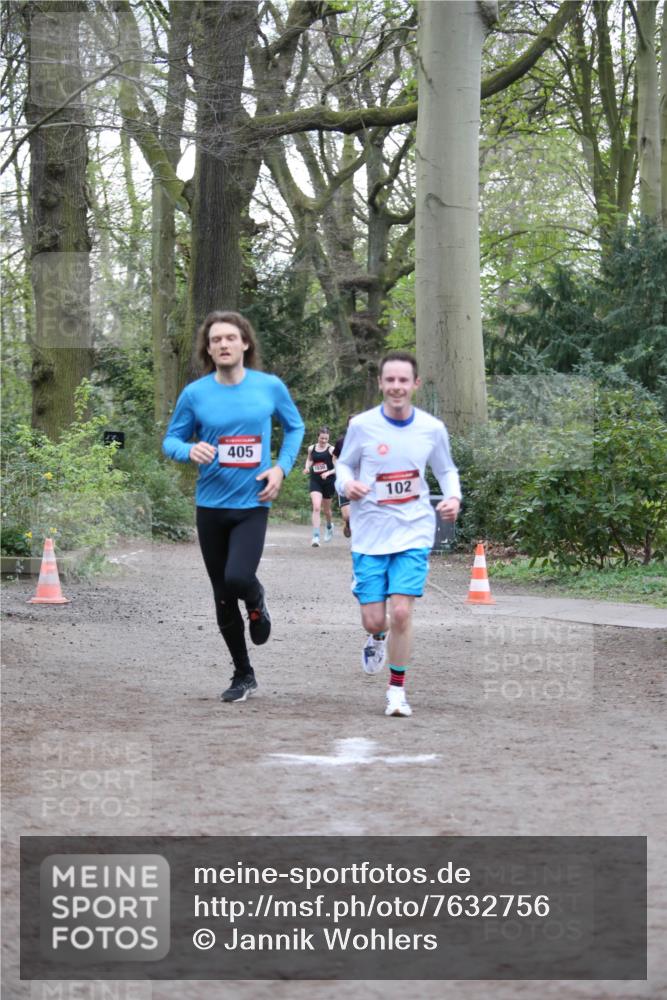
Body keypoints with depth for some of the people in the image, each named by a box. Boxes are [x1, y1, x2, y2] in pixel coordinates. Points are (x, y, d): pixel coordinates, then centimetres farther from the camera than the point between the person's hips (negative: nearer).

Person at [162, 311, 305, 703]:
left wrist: (282, 467, -3)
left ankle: (257, 600, 13)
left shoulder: (270, 387, -3)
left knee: (237, 578, -24)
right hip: (210, 505, 2)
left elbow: (295, 427, 12)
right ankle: (243, 675, 25)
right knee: (223, 599, 8)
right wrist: (190, 450, -18)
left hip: (252, 504, -2)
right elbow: (171, 439, 5)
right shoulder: (195, 394, -3)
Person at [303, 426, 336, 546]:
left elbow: (337, 468, -7)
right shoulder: (311, 449, 2)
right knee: (316, 507, -17)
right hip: (315, 481, 1)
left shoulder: (331, 450, -7)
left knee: (326, 509, 16)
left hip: (328, 482, -1)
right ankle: (315, 536, -19)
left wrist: (328, 473, -24)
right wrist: (307, 468, 3)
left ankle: (329, 526, 49)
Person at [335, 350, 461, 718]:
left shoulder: (432, 428, -2)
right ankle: (377, 638, 39)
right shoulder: (361, 426, -5)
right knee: (373, 619, -1)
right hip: (370, 534, 0)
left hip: (414, 533, 0)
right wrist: (346, 484, -15)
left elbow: (446, 470, 13)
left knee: (401, 613, -12)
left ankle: (397, 689, 6)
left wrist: (453, 497, -7)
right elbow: (344, 464, 8)